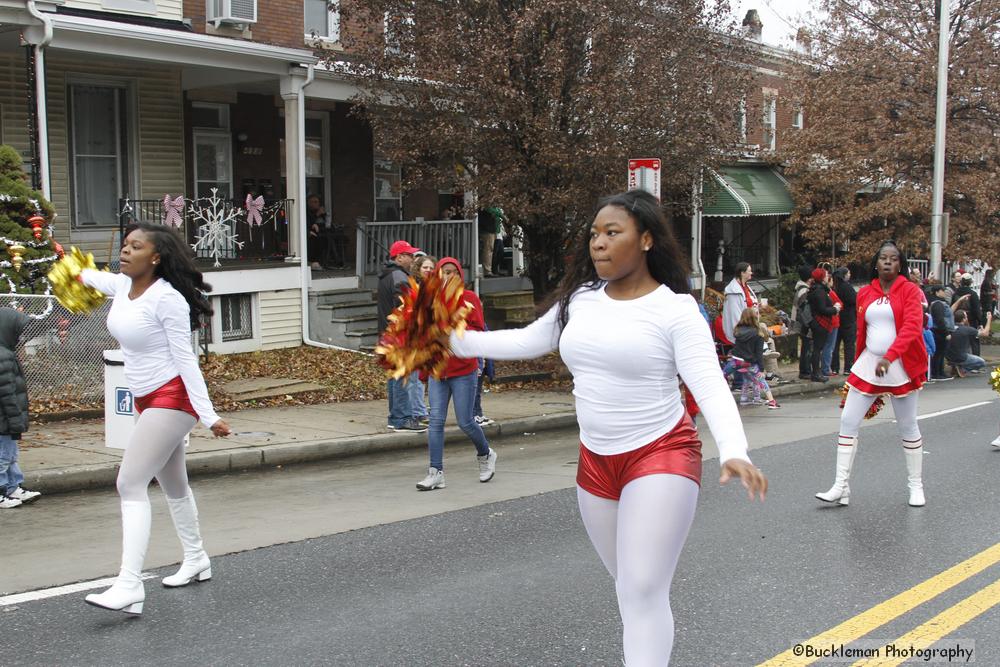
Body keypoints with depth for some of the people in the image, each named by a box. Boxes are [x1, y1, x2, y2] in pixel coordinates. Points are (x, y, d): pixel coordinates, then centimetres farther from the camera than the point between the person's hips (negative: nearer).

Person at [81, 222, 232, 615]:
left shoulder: (167, 299, -19)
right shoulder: (122, 286, 4)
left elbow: (185, 359, -20)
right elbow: (100, 279, 32)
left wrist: (207, 415, -21)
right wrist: (80, 274, 51)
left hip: (172, 398, -9)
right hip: (147, 400, 9)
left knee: (131, 484, -16)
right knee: (173, 485, 20)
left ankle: (129, 586, -19)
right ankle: (196, 561, 37)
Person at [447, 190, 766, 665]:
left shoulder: (675, 308, -15)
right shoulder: (581, 299, 2)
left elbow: (709, 384, -23)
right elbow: (529, 341, 13)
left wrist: (734, 452, -39)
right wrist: (455, 341, 5)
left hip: (661, 455, -6)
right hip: (595, 461, 6)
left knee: (643, 590, -11)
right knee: (627, 584, 20)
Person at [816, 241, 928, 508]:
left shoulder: (909, 290, -5)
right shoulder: (865, 293, 8)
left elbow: (912, 326, -17)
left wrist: (889, 357, -29)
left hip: (901, 365, -4)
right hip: (868, 364, 4)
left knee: (908, 426, 8)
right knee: (848, 421, -4)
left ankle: (916, 485, 23)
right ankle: (841, 487, 0)